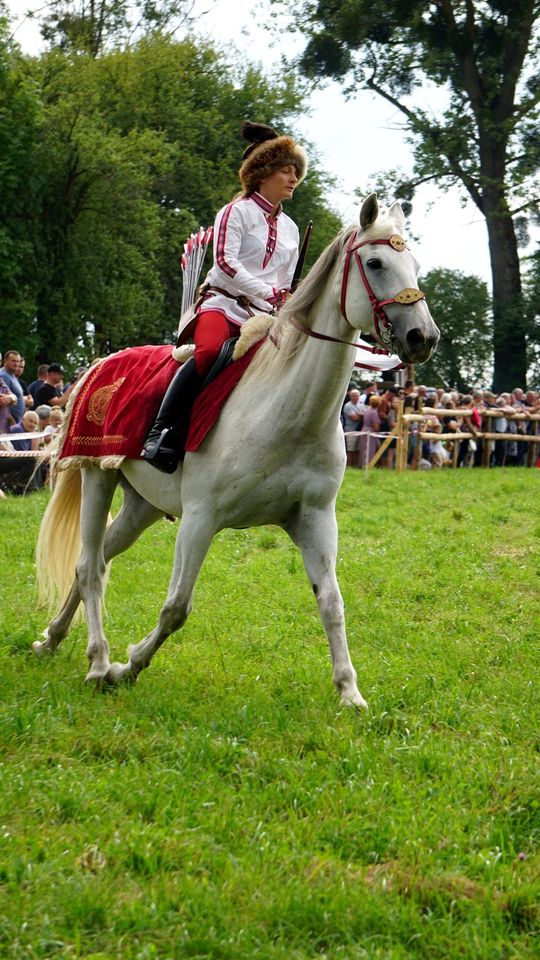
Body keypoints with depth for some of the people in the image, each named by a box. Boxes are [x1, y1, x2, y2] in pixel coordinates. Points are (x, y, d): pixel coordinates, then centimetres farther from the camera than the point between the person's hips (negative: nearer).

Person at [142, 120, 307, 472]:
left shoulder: (290, 228, 22)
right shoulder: (238, 211, 4)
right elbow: (225, 261, -10)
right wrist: (267, 292, -16)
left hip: (263, 316, 6)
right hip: (223, 302, -6)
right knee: (210, 350, -37)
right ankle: (161, 432, -36)